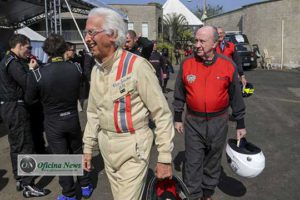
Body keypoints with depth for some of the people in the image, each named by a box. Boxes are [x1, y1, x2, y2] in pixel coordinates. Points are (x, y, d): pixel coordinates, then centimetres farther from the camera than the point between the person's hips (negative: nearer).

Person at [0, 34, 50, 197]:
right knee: (25, 146, -5)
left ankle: (19, 179, 30)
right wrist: (32, 69, -8)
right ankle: (28, 186, 3)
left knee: (16, 146, 17)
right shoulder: (13, 63, -17)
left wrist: (28, 68, 2)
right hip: (16, 108, -11)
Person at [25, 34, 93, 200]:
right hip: (73, 118, 3)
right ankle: (85, 186, 36)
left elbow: (29, 99, -4)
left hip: (53, 122, -2)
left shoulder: (37, 74, -20)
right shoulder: (76, 68, -13)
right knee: (78, 152, 21)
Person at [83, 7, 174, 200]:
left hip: (132, 147, -7)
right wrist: (88, 146, 16)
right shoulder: (96, 70, 5)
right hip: (106, 146, 7)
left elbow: (162, 113, -16)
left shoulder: (137, 65, -18)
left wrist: (165, 157, -14)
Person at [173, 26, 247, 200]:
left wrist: (240, 124, 5)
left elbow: (236, 96, 1)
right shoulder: (187, 64, -5)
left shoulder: (228, 65, -6)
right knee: (193, 163, 7)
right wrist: (177, 118, 7)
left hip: (218, 123, 0)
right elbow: (179, 94, 5)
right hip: (193, 123, 0)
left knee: (213, 161, 17)